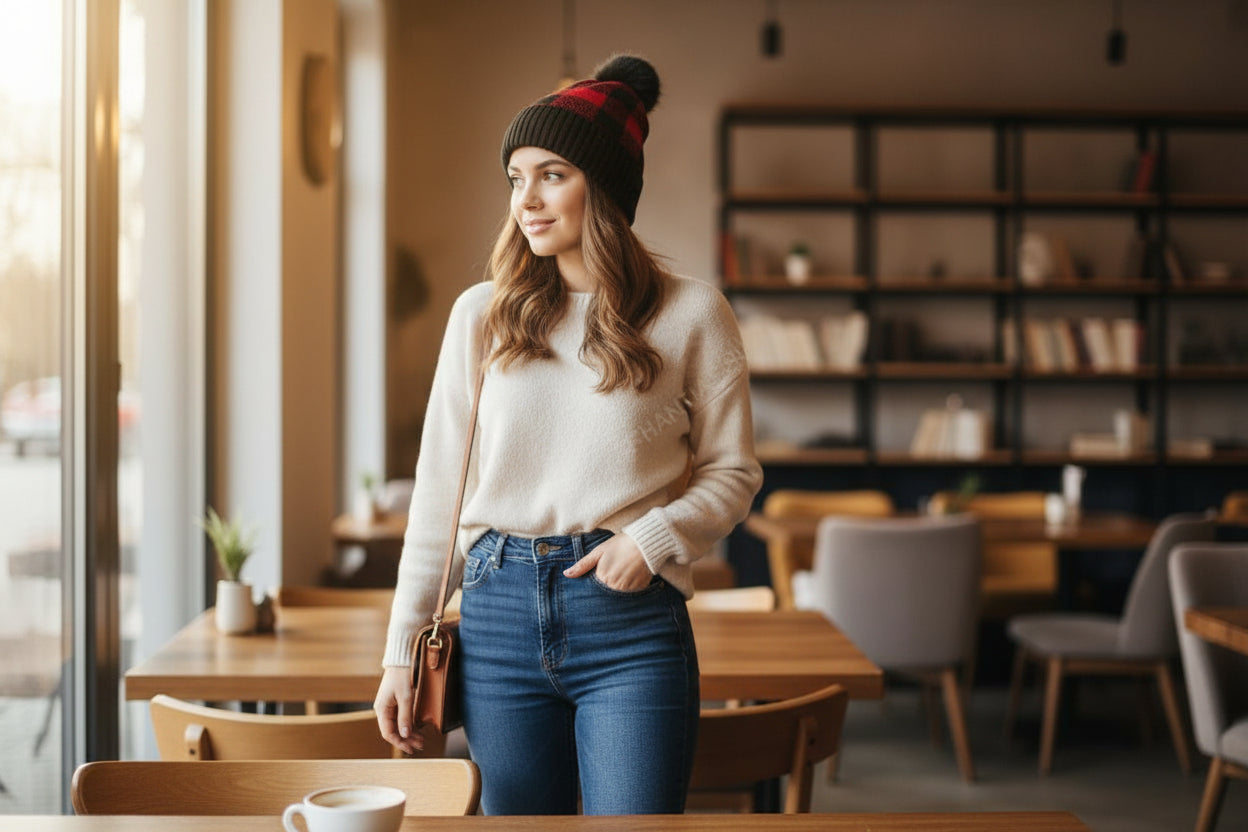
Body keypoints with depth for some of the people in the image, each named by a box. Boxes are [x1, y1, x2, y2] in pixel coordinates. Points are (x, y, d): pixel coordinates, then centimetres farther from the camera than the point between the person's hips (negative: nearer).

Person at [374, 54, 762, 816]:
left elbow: (733, 471, 7)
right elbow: (438, 488, 9)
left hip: (630, 620, -2)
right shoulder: (481, 315, 7)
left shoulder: (691, 314, 1)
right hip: (498, 616, 3)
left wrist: (656, 535, -13)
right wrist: (401, 652, 7)